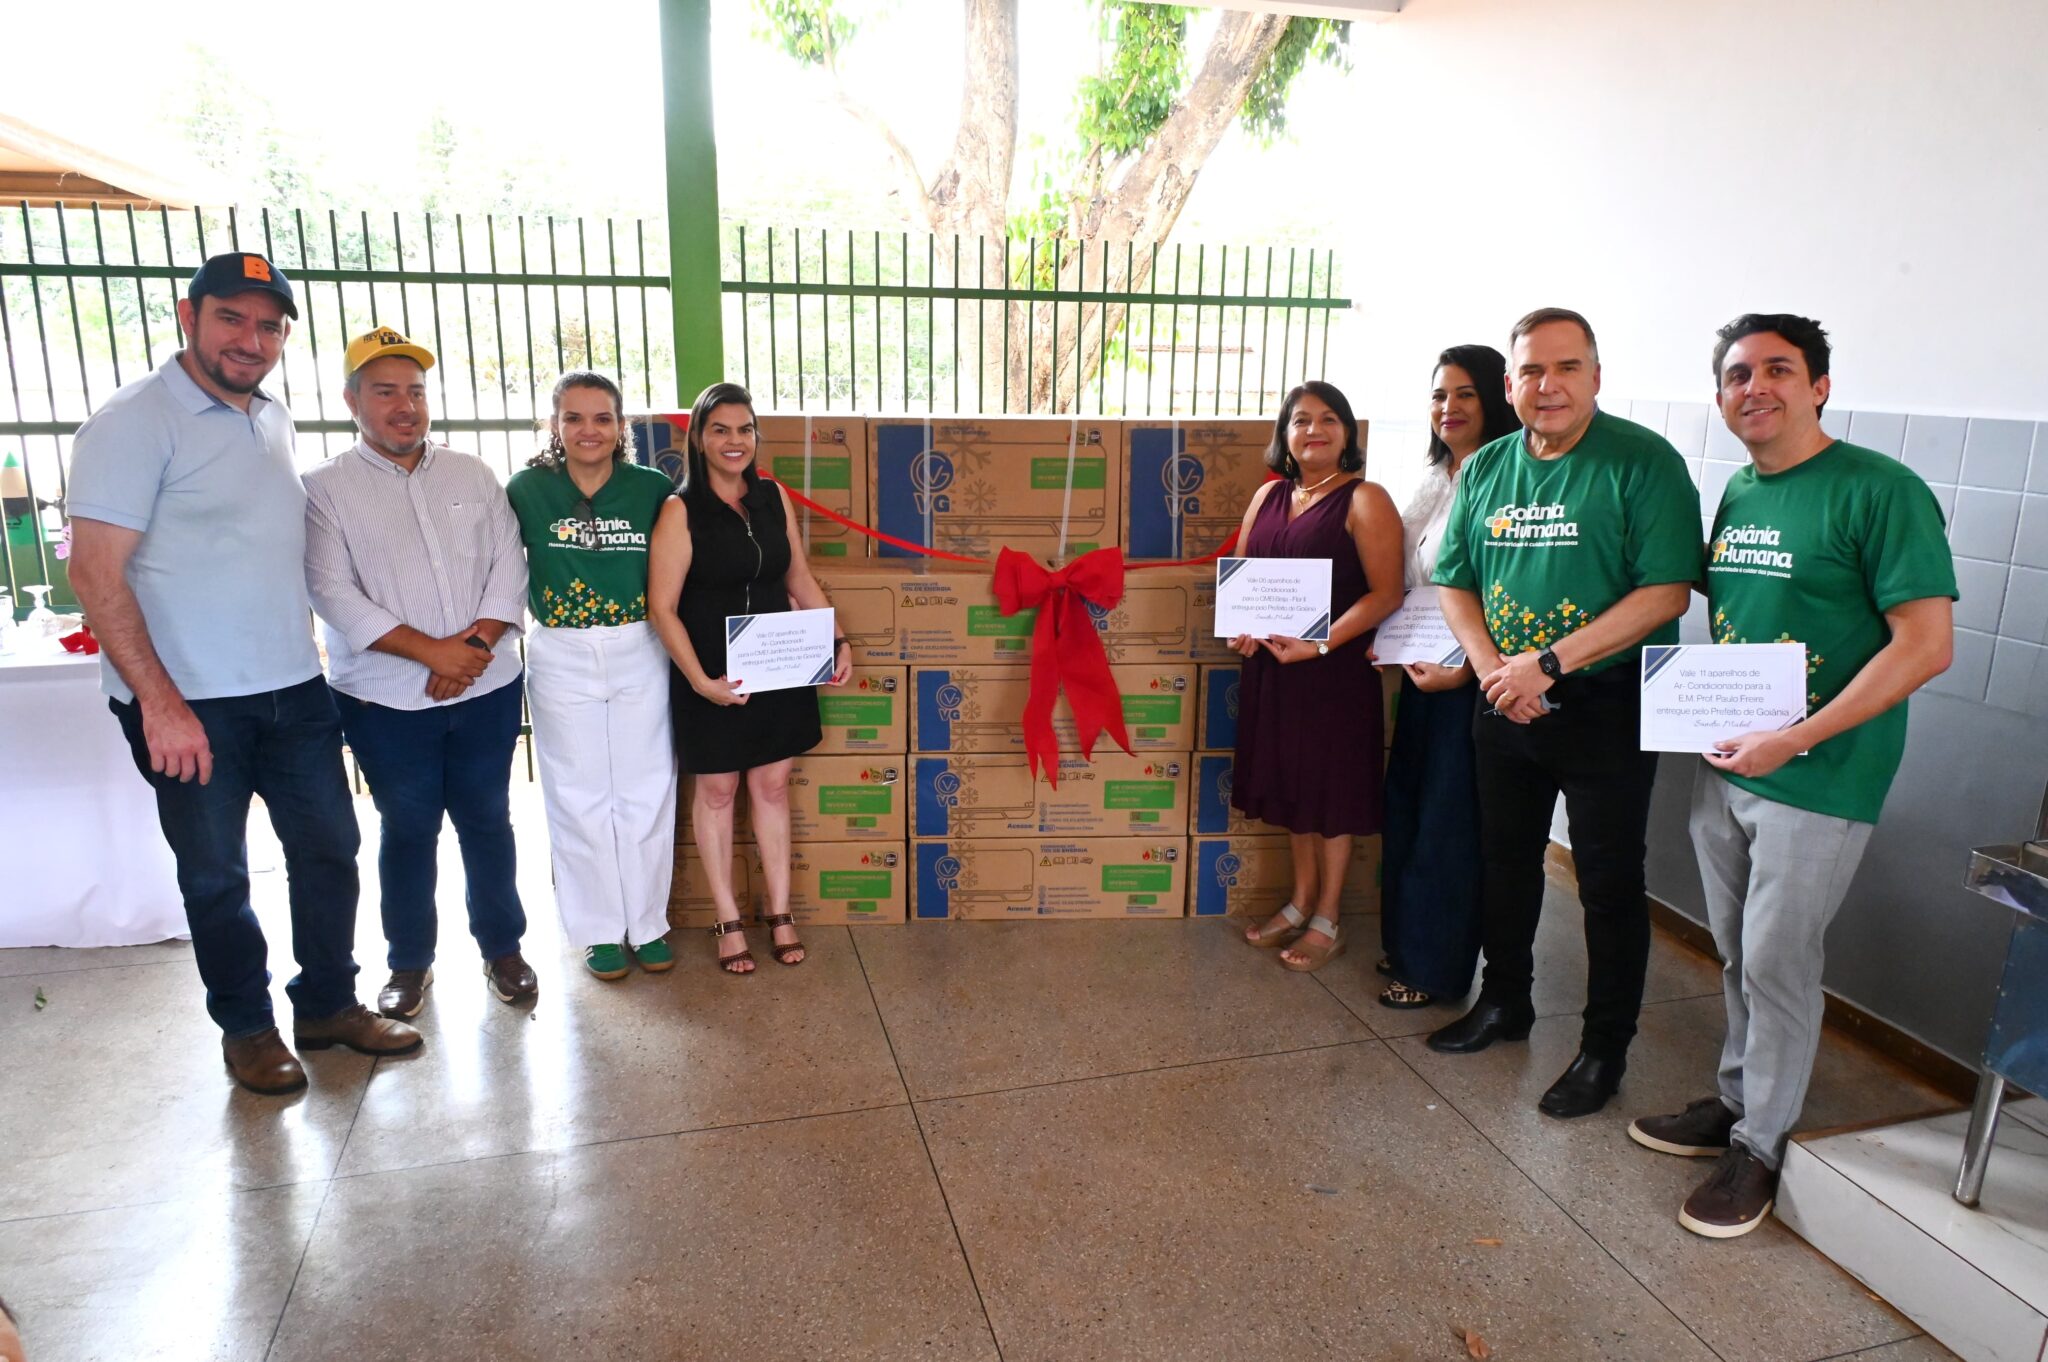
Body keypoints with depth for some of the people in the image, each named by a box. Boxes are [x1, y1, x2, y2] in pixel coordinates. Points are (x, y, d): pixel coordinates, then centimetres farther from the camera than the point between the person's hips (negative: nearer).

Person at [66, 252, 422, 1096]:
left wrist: (304, 652, 13)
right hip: (187, 705, -6)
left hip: (293, 689, 6)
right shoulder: (137, 420, -12)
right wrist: (160, 702, -20)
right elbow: (95, 569, -16)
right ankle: (246, 1027, 27)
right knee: (216, 877, 9)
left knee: (328, 848, 13)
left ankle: (328, 1006, 29)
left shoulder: (274, 419, 9)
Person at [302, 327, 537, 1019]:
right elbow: (333, 594, -11)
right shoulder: (326, 488, -3)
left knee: (488, 821, 11)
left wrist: (475, 643, -12)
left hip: (487, 689, 2)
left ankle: (502, 947, 27)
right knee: (408, 829, 9)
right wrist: (432, 651, -18)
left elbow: (509, 566, 3)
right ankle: (409, 961, 27)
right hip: (387, 700, -2)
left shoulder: (472, 474, 8)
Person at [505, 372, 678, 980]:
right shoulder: (527, 489, -3)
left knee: (647, 792, 7)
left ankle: (647, 923, 24)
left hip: (640, 655, 1)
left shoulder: (652, 489, -3)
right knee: (579, 796, 8)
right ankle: (599, 930, 23)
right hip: (561, 660, 0)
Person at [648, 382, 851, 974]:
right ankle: (729, 921, 23)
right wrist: (700, 679, -22)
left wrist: (837, 640, 0)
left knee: (772, 784, 12)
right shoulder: (681, 511, -12)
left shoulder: (774, 497, 3)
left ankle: (779, 912, 25)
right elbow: (663, 606, -14)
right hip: (713, 676, -4)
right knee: (717, 790, 10)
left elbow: (800, 578, 11)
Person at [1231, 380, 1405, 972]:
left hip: (1335, 671, -6)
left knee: (1332, 793, 5)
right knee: (1291, 785, 16)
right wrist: (1241, 625, -5)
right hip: (1270, 666, 6)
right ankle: (1300, 903, 32)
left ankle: (1327, 921, 19)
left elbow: (1385, 594, -15)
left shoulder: (1365, 501, -9)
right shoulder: (1268, 495, 10)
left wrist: (1320, 644, -22)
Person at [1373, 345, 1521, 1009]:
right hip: (1419, 670, 8)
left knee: (1449, 821, 3)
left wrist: (1466, 668, -21)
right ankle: (1405, 941, 33)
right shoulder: (1434, 480, 12)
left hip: (1470, 677, -8)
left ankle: (1435, 966, 20)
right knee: (1405, 805, 15)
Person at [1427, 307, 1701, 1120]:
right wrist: (1493, 669, -10)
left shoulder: (1643, 462, -12)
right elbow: (1455, 582, 6)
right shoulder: (1486, 468, 5)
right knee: (1505, 859, 19)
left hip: (1605, 707, -5)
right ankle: (1505, 1001, 39)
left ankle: (1605, 1047, 22)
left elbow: (1666, 593, -19)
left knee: (1609, 883, 5)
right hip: (1504, 707, 6)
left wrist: (1549, 663, -22)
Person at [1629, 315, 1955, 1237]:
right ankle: (1737, 1100, 34)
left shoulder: (1880, 491, -13)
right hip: (1724, 765, 7)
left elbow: (1926, 645, -18)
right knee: (1738, 955, 17)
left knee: (1777, 963, 3)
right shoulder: (1737, 494, 10)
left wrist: (1792, 740, -22)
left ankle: (1760, 1145, 19)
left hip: (1816, 780, -6)